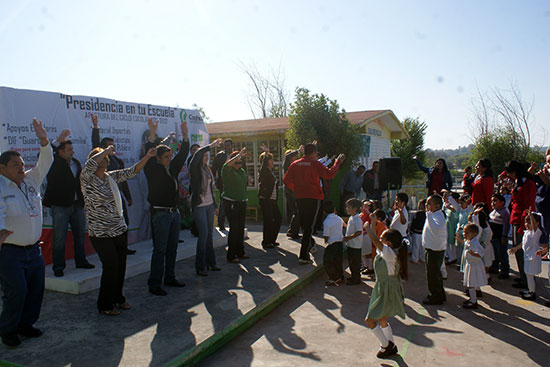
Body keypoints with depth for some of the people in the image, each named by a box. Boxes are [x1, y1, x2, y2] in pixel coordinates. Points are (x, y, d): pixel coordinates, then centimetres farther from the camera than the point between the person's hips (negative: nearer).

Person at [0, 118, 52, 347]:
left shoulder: (31, 181, 8)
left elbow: (45, 163, 5)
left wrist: (44, 141, -11)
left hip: (34, 249, 6)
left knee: (36, 289, 11)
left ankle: (25, 323, 29)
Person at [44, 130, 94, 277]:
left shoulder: (76, 163, 12)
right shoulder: (55, 164, -6)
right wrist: (57, 141, -29)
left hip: (77, 205, 6)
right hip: (60, 206, -6)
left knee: (80, 234, 14)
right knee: (59, 237, -1)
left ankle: (81, 261, 27)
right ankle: (58, 266, 10)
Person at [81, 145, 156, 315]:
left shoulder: (112, 176, 9)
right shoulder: (87, 179, -9)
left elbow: (132, 171, 9)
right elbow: (89, 164, -29)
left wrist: (147, 156, -2)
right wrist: (106, 151, -17)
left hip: (120, 230, 6)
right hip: (101, 233, -6)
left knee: (121, 265, 11)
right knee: (111, 266, -4)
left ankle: (117, 298, 31)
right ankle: (105, 305, 15)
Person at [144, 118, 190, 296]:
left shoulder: (172, 168, 12)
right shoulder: (153, 169, -5)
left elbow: (183, 154, 13)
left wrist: (185, 136, 3)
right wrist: (152, 135, -30)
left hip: (174, 212, 7)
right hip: (160, 213, -7)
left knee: (172, 247, 13)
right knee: (160, 249, -7)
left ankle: (170, 278, 25)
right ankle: (154, 283, 0)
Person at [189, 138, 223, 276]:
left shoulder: (207, 170, 13)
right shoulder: (194, 169, -5)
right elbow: (197, 155, -25)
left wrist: (215, 205, 20)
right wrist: (211, 146, -22)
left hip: (209, 205, 7)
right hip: (199, 206, -7)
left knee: (210, 234, 9)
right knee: (203, 235, -8)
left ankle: (210, 262, 19)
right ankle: (200, 267, 1)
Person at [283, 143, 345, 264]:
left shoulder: (295, 164, 6)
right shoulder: (315, 164, -6)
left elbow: (286, 179, 5)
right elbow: (329, 174, -8)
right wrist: (338, 162, 5)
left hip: (299, 197, 5)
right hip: (313, 197, -5)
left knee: (304, 224, 20)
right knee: (309, 226, -5)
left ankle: (309, 245, 38)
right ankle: (303, 255, -9)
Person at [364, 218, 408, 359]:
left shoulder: (390, 253, -27)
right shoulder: (384, 251, 0)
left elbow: (375, 241, -39)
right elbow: (376, 240, 12)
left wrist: (368, 227, -24)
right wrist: (373, 222, 2)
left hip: (387, 291, -10)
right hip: (382, 288, 10)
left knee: (370, 320, -3)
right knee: (382, 321, 23)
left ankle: (386, 345, 14)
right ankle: (391, 347, 38)